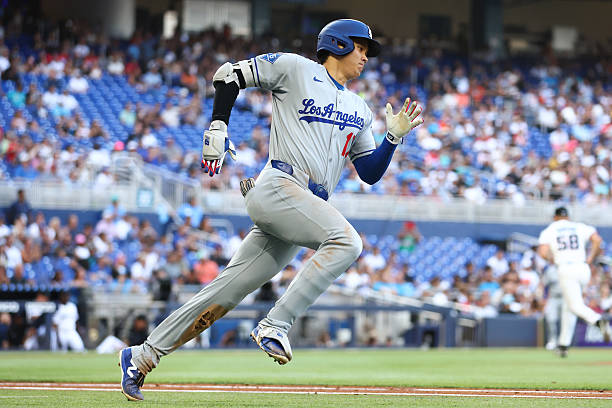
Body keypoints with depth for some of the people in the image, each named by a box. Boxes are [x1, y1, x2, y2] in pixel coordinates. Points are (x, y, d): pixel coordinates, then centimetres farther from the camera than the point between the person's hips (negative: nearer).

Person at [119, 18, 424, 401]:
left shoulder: (359, 110, 26)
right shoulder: (295, 68, 7)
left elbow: (371, 173, 23)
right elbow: (229, 75, 8)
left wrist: (394, 136, 8)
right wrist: (217, 127, -2)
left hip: (308, 209, 7)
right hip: (278, 187, -6)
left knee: (226, 292, 0)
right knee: (346, 240, -29)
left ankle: (143, 356, 5)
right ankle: (274, 326, -28)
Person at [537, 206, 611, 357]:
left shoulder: (548, 231, 8)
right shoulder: (580, 227, 14)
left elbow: (542, 253, -7)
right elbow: (597, 240, -3)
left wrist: (551, 259, 14)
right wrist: (590, 259, 5)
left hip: (565, 270, -4)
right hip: (583, 269, 4)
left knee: (575, 306, -10)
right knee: (568, 306, 17)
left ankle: (599, 321, -41)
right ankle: (564, 345, 17)